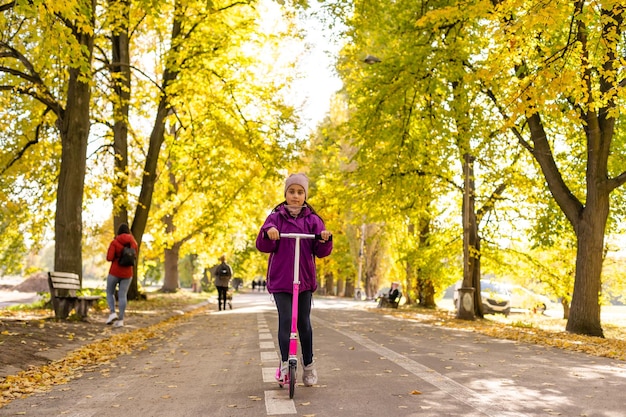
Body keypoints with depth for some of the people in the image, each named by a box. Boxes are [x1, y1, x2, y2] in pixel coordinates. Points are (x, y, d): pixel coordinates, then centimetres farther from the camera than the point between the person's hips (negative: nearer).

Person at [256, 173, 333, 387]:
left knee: (304, 322, 6)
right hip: (280, 278, -1)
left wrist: (325, 239, -20)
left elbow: (321, 252, 2)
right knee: (285, 319, -12)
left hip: (304, 279, 1)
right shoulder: (275, 217, 4)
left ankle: (309, 365, 21)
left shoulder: (312, 219, 5)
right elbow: (263, 246, -5)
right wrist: (268, 233, -25)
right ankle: (285, 363, 1)